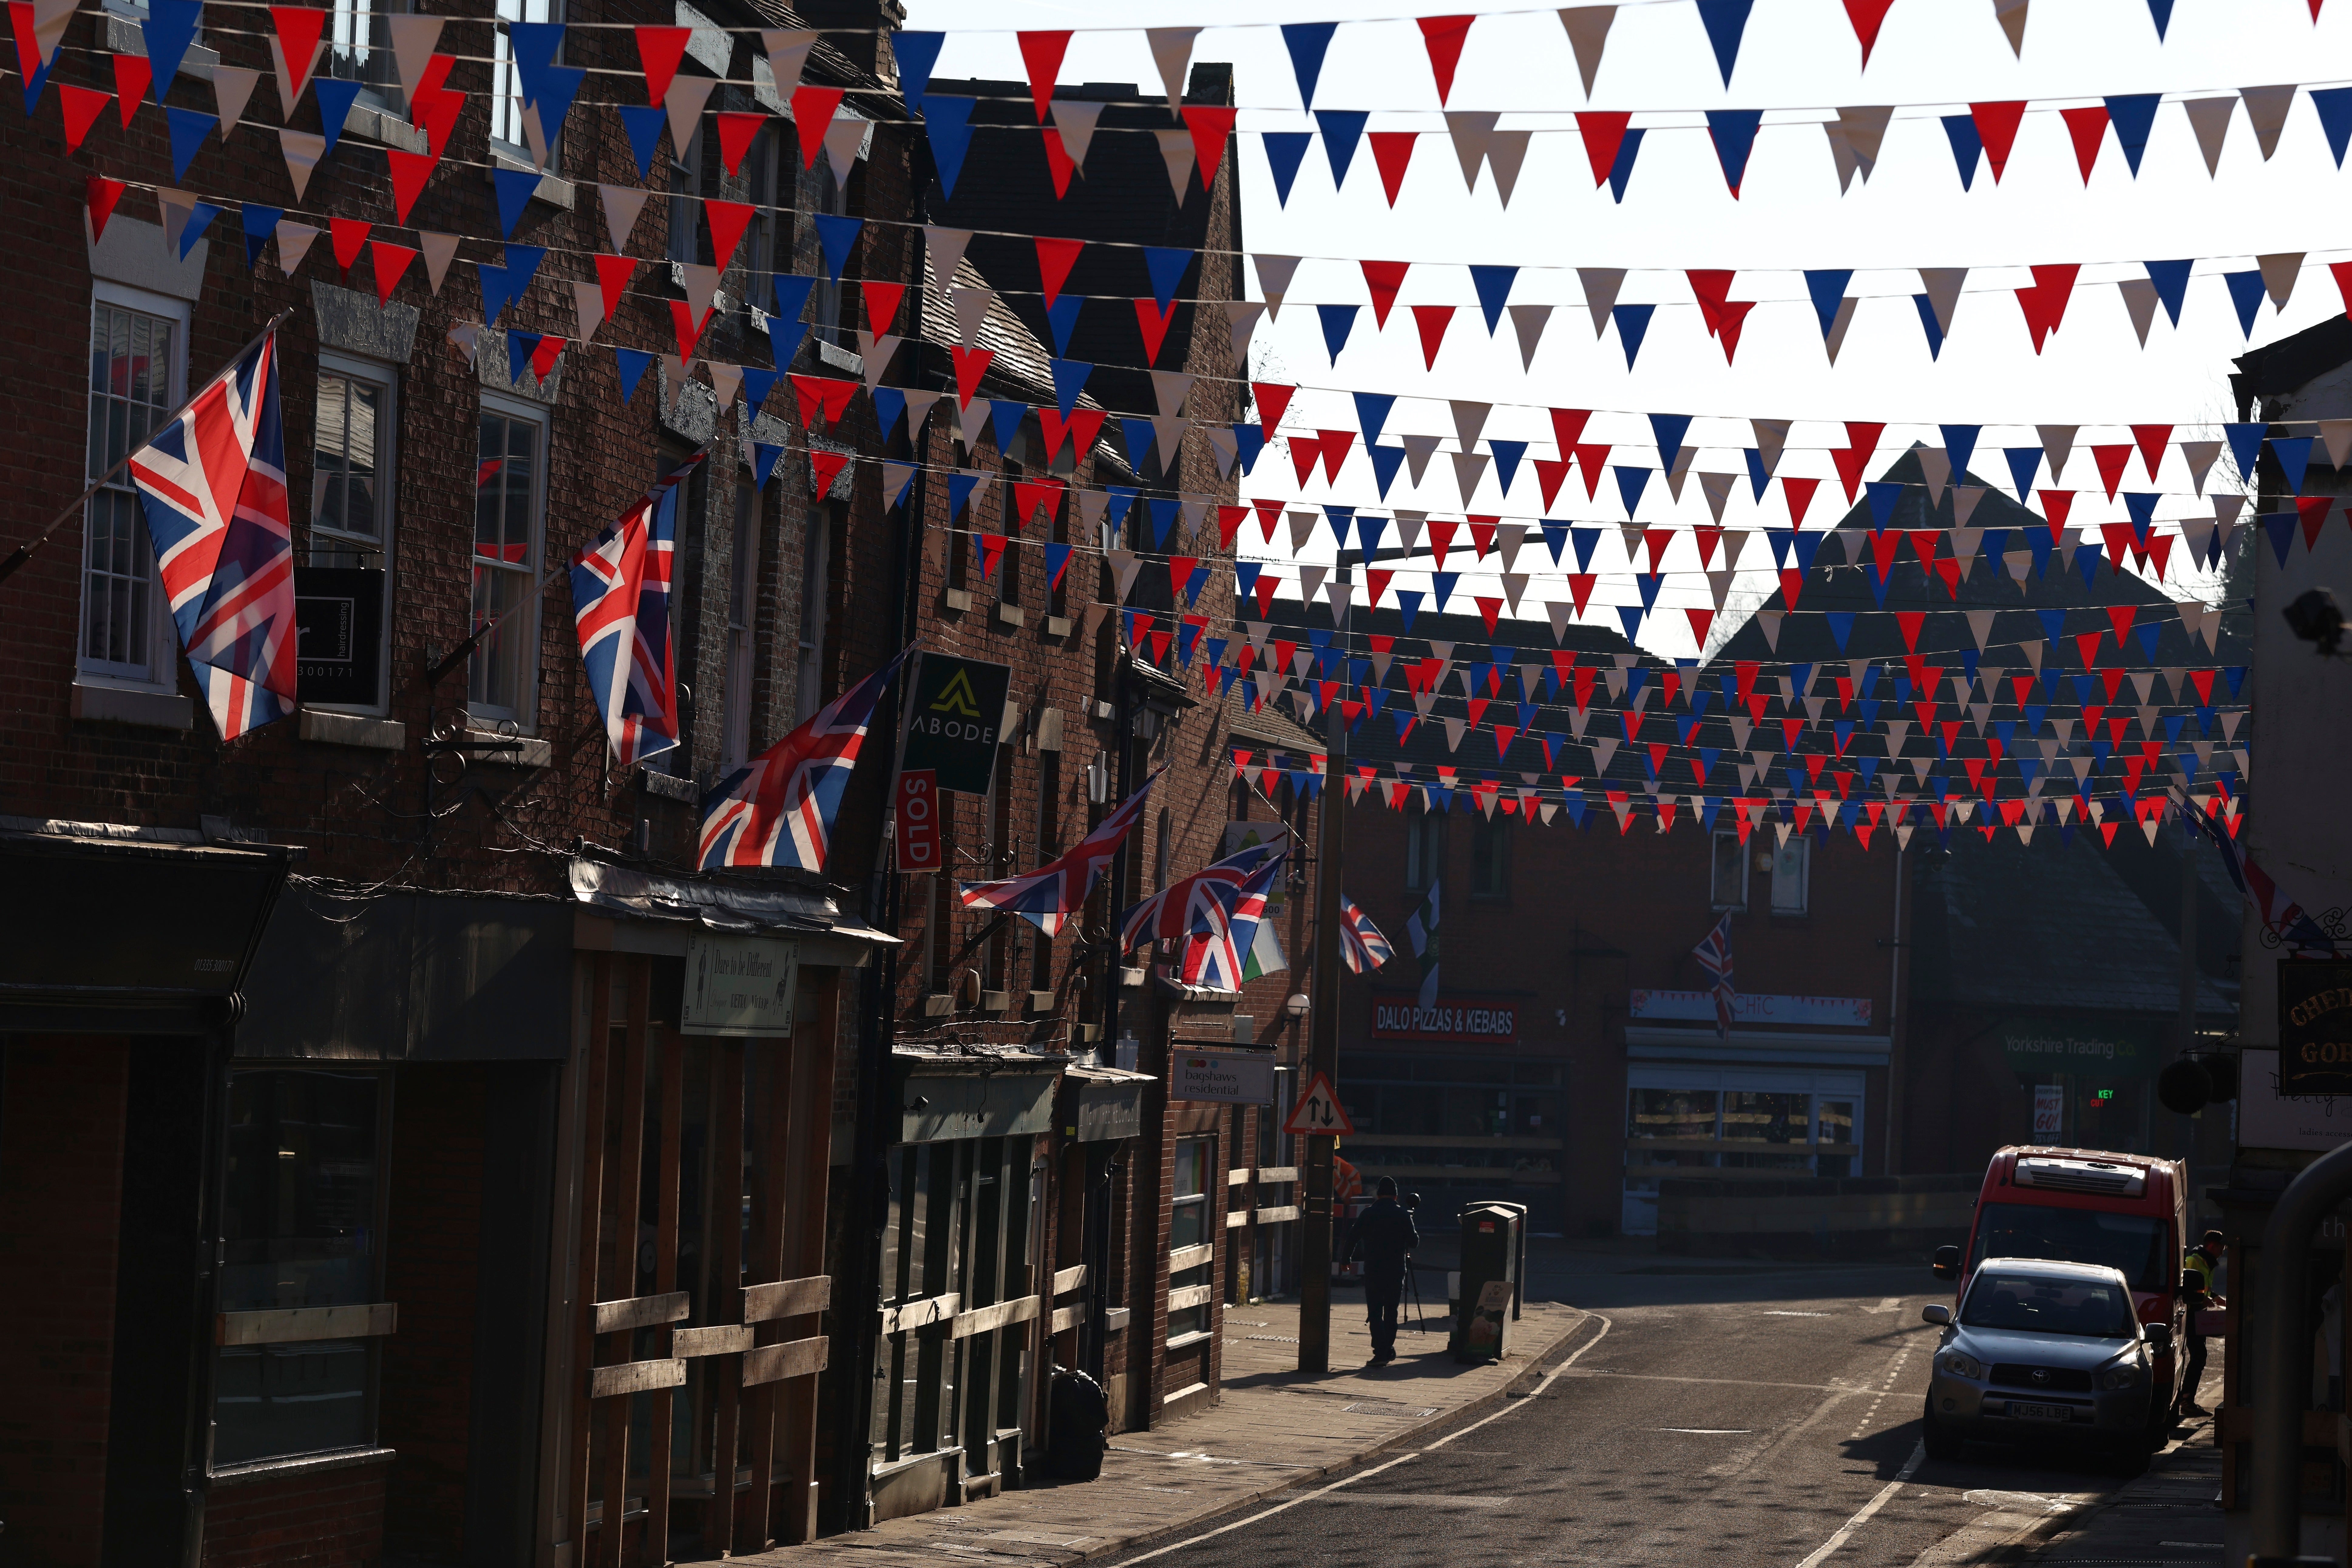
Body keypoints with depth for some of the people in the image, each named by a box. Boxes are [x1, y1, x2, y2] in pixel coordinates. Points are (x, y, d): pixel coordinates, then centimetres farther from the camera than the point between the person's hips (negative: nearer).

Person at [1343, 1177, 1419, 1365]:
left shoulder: (1368, 1214, -1)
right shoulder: (1403, 1215, -2)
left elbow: (1353, 1239, 2)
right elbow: (1414, 1242, -3)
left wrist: (1346, 1260, 16)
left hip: (1373, 1270, -1)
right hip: (1396, 1270, 1)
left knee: (1375, 1311, -1)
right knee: (1391, 1311, 15)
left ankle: (1381, 1352, -12)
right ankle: (1388, 1348, 19)